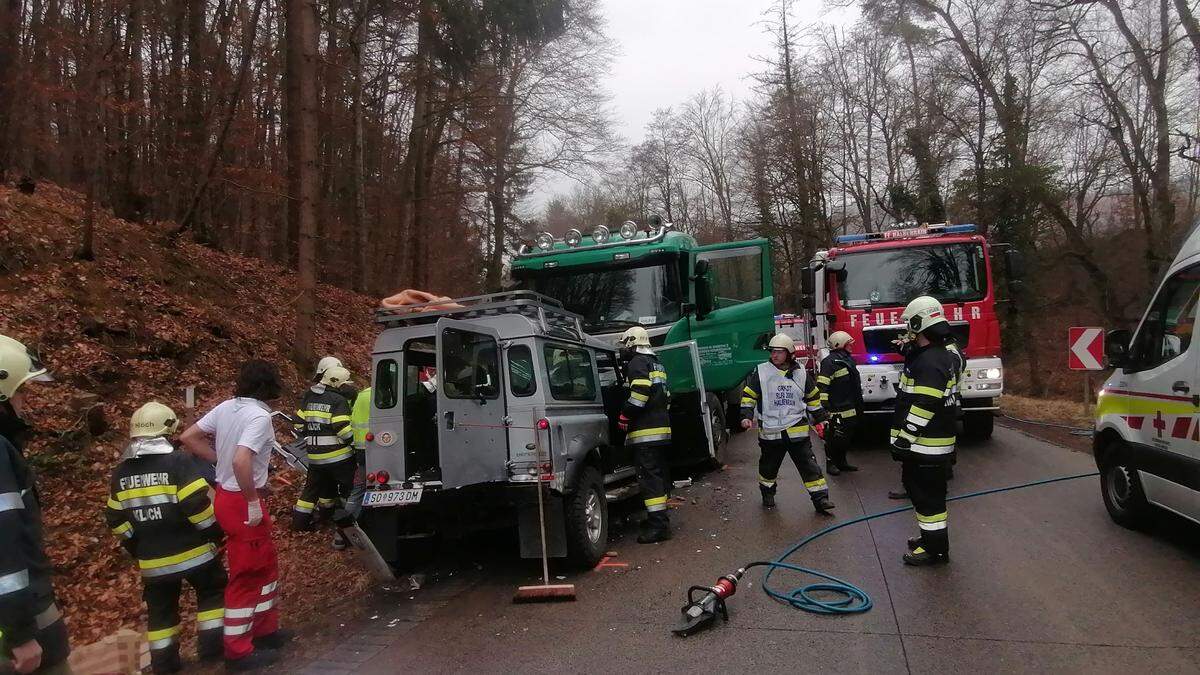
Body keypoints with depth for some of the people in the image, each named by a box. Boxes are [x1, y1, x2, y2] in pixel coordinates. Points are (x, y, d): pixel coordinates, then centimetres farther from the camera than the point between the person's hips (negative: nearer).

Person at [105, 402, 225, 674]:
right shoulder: (177, 462, -15)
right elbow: (197, 505, -19)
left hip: (152, 559, 5)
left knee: (160, 610, 18)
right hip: (192, 552, -4)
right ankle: (211, 646, 15)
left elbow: (116, 519, 9)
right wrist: (215, 533, -5)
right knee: (212, 592, 16)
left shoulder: (121, 472, 5)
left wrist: (137, 548, 18)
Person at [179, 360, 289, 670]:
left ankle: (265, 629, 32)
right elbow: (241, 460, -33)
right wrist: (253, 501, -23)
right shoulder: (259, 416, -22)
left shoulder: (226, 407, 3)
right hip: (242, 502, -9)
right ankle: (238, 651, 15)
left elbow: (188, 437, 8)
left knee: (266, 564, 20)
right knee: (246, 575, 4)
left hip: (226, 494, 9)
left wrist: (218, 460, 10)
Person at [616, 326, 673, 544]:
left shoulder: (638, 363, -7)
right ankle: (660, 517, 24)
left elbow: (640, 392, -21)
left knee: (649, 475, -11)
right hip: (662, 427, 10)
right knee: (659, 474, 15)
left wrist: (624, 415, -13)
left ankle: (658, 524, -14)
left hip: (645, 430, -10)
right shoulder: (656, 364, 24)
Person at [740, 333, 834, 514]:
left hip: (797, 429, 0)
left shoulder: (800, 373, 3)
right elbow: (749, 395, 1)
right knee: (769, 466, 14)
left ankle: (820, 498, 2)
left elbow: (813, 397, 15)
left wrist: (820, 419, 16)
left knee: (809, 464, -3)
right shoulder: (761, 372, -3)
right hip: (770, 430, 0)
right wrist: (747, 416, -10)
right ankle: (767, 494, 36)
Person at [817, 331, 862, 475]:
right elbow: (821, 386, -21)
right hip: (837, 410, -10)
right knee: (834, 437, -1)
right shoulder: (830, 362, -14)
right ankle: (830, 463, 10)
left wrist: (859, 405, 30)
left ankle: (841, 462, 28)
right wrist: (824, 406, -24)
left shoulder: (848, 359, 18)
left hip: (850, 408, 10)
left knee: (846, 437, 16)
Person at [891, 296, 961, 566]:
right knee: (921, 490, 21)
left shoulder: (929, 361, -22)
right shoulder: (944, 354, 11)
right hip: (931, 444, 10)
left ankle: (936, 549, 9)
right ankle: (931, 537, 34)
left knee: (928, 495, -1)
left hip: (925, 444, -10)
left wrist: (904, 439, -23)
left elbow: (924, 406, -26)